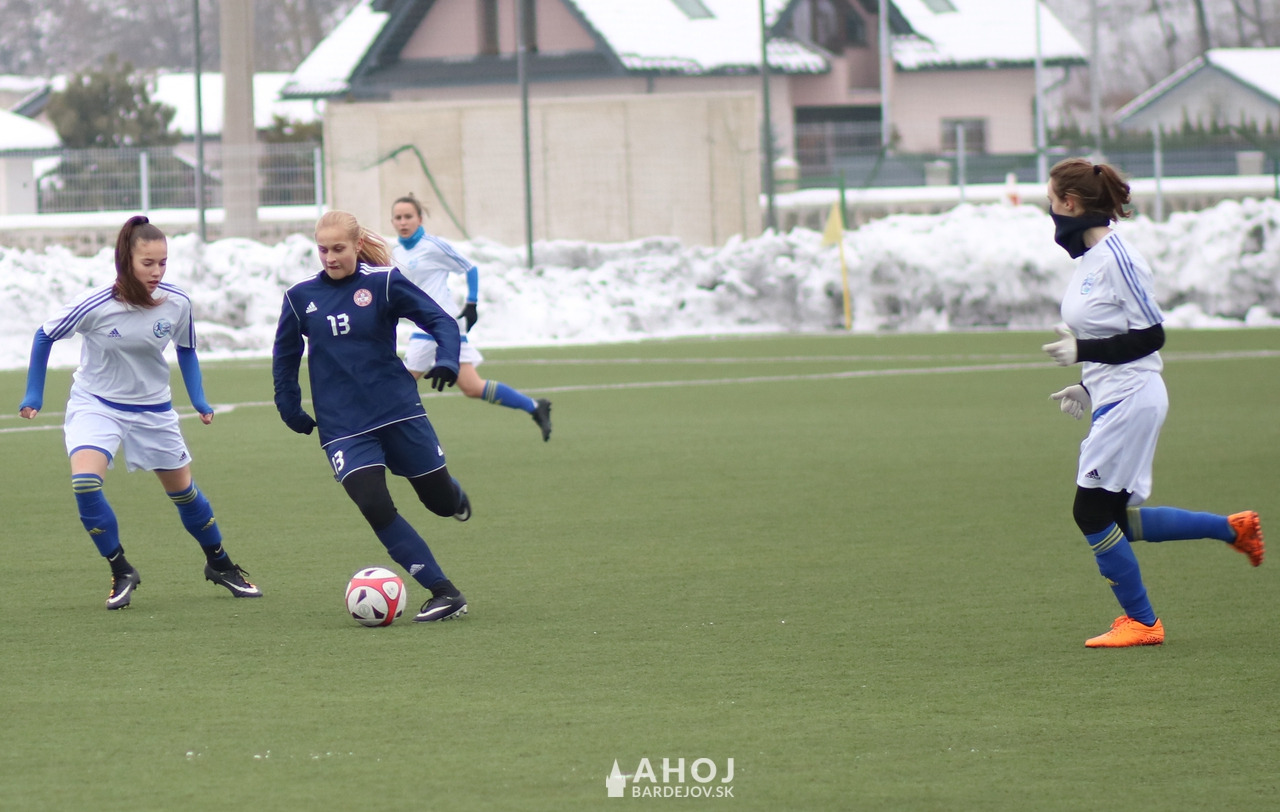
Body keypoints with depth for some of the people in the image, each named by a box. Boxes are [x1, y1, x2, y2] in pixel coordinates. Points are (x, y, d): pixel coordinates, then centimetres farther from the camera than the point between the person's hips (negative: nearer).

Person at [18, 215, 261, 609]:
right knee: (84, 481, -26)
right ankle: (121, 572, -9)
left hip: (153, 409, 3)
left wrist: (199, 400, -2)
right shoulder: (94, 305, -24)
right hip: (95, 404, -2)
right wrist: (34, 395, -4)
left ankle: (220, 565, 38)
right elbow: (44, 337, -7)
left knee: (183, 490, 13)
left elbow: (186, 349, 6)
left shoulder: (177, 304, -15)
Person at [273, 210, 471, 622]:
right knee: (375, 507, -18)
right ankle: (444, 592, -12)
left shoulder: (384, 282, -5)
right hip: (342, 427, 1)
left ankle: (454, 496, 47)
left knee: (440, 500, 6)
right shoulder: (300, 297, 3)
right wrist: (288, 406, 15)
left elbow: (440, 320, -5)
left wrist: (447, 359, -23)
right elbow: (285, 355, 18)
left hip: (399, 411, -1)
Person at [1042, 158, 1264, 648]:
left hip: (1132, 400, -10)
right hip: (1112, 401, 10)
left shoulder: (1116, 257, -16)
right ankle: (1233, 529, 22)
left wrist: (1083, 351, -21)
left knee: (1093, 512, -6)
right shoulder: (1088, 258, 13)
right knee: (1117, 521, 11)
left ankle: (1140, 622, 5)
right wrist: (1087, 388, 17)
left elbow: (1151, 336, -18)